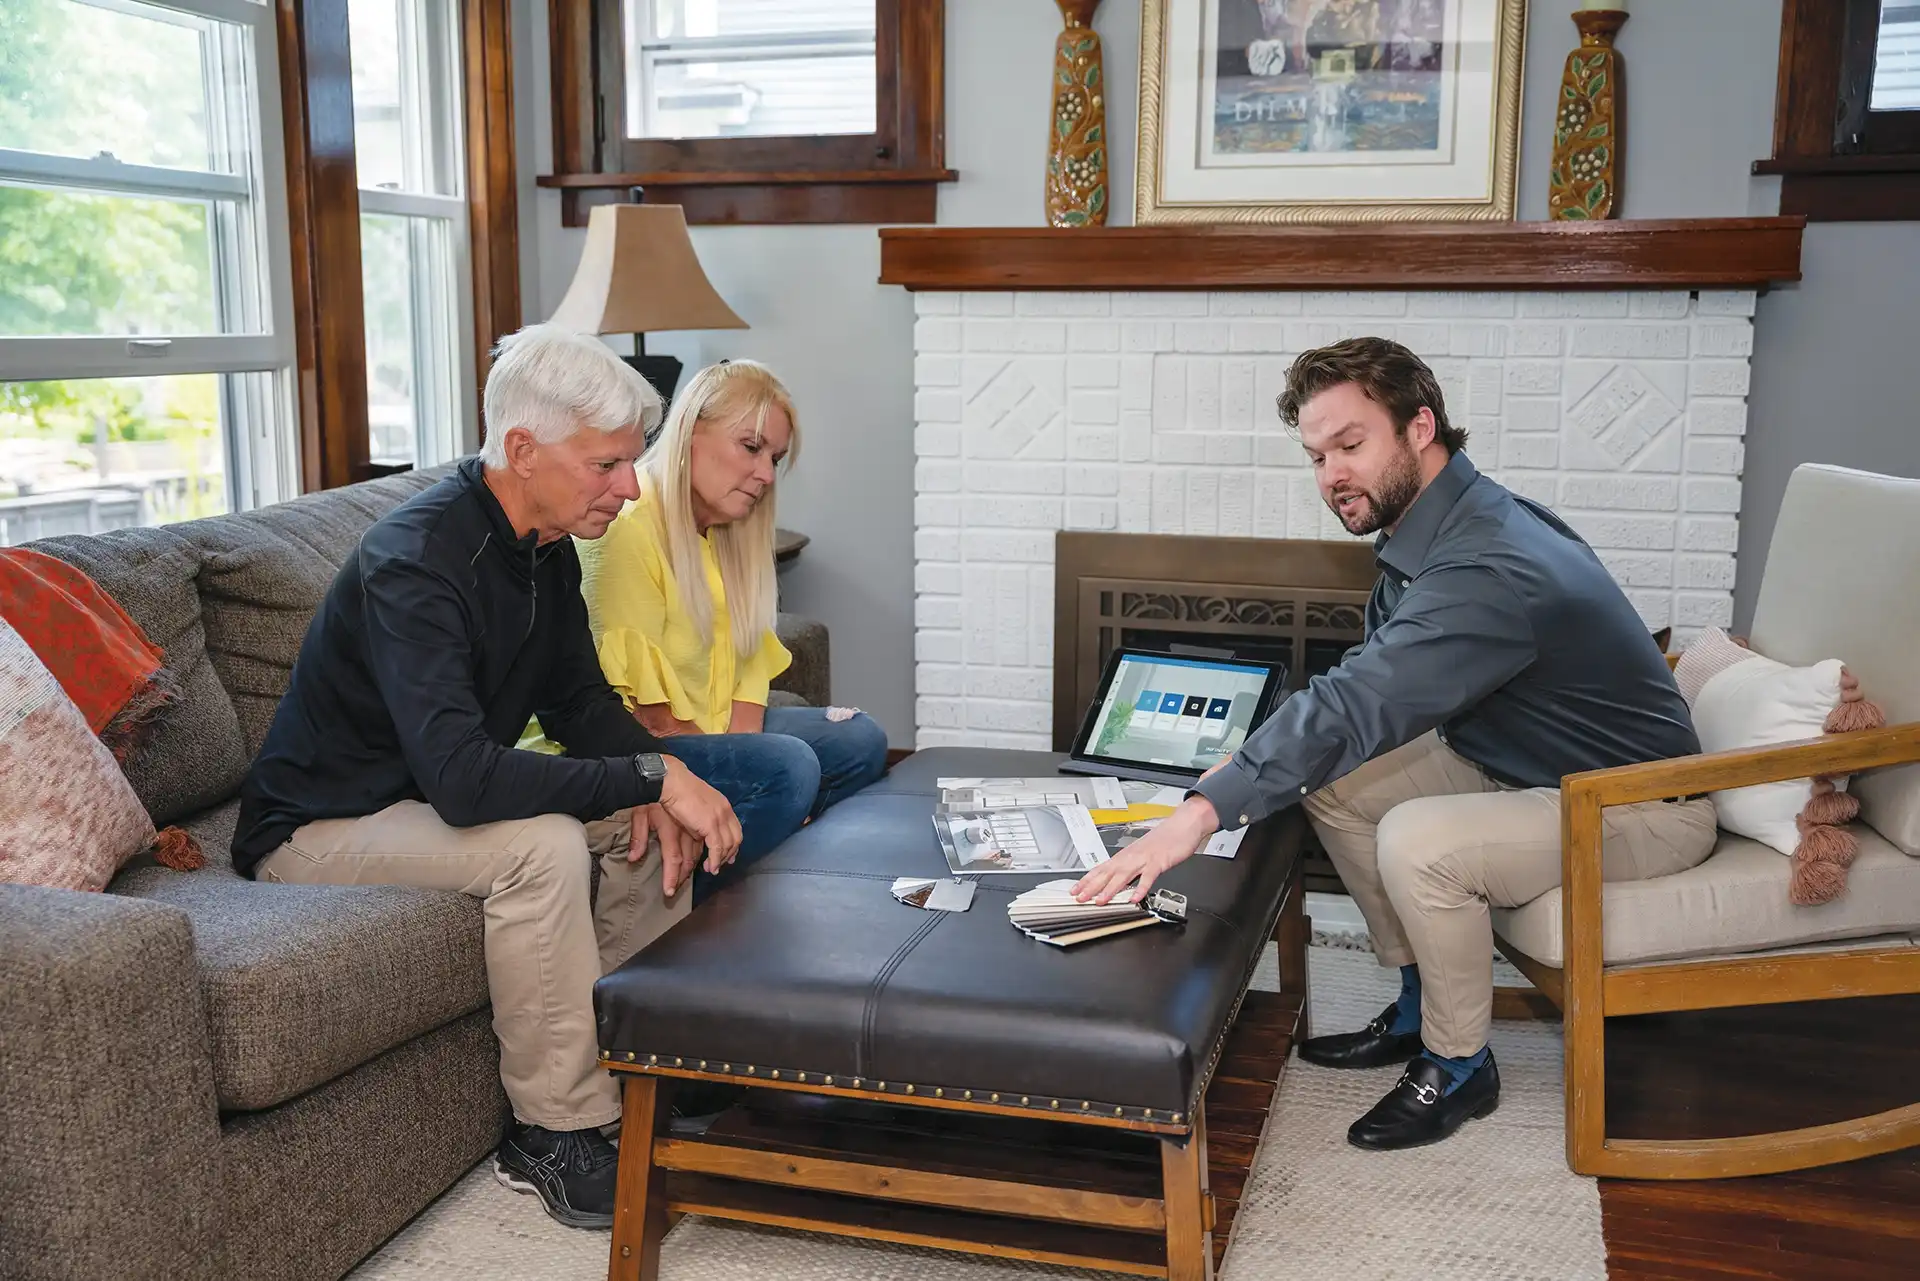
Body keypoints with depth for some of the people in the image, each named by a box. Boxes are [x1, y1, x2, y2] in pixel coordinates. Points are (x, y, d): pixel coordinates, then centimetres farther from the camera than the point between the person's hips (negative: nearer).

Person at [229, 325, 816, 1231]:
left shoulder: (547, 547, -2)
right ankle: (554, 1134, -18)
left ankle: (637, 1056, 5)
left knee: (665, 809, -4)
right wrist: (650, 774, -35)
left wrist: (660, 786, -13)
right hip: (318, 827, -9)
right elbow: (463, 780, -40)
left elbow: (579, 698, 7)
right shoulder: (416, 562, -30)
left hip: (438, 796, 9)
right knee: (542, 845, -33)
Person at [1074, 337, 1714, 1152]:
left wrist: (1202, 813, -46)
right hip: (1517, 766, 10)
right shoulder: (1422, 530, 0)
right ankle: (1420, 1004, 15)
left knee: (1417, 843, -31)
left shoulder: (1489, 571, -32)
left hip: (1643, 806, -9)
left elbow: (1359, 704, -41)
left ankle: (1459, 1067, -6)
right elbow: (1373, 681, 6)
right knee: (1333, 782, 1)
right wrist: (1256, 760, -10)